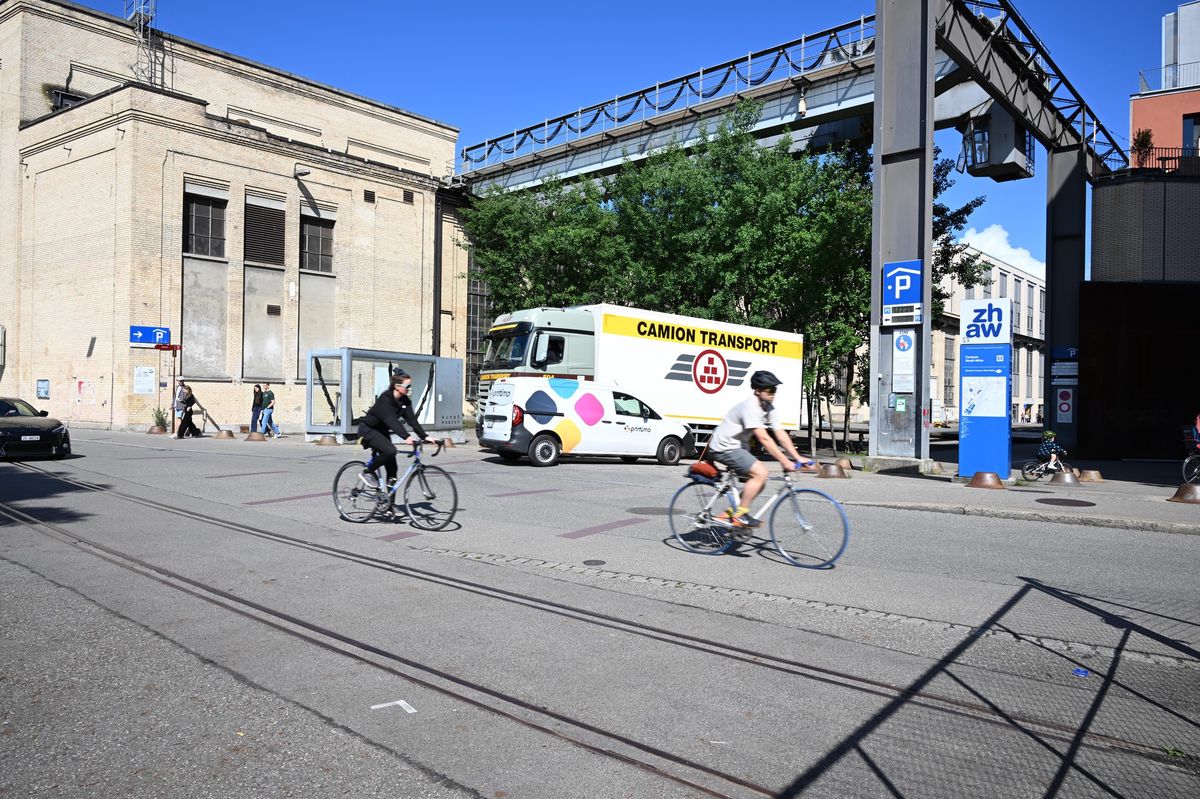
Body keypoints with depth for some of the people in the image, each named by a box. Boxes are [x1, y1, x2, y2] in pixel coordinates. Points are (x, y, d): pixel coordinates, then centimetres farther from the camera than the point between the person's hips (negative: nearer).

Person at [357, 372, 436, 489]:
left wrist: (424, 436, -23)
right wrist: (406, 437, -51)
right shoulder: (385, 398, -26)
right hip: (368, 429, -8)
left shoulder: (405, 401, -4)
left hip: (382, 431, 8)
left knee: (391, 465, -1)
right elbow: (392, 420, -39)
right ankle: (368, 472, -9)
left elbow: (412, 420, -11)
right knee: (390, 451, -30)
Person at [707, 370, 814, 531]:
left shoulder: (768, 408, 4)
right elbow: (764, 439, -29)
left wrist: (797, 457, -5)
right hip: (724, 447, -9)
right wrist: (784, 461, -29)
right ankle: (740, 515, -10)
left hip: (738, 446, 9)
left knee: (759, 479, 5)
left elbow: (780, 434, 2)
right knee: (760, 473, -20)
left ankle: (732, 512, 15)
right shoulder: (750, 407, -24)